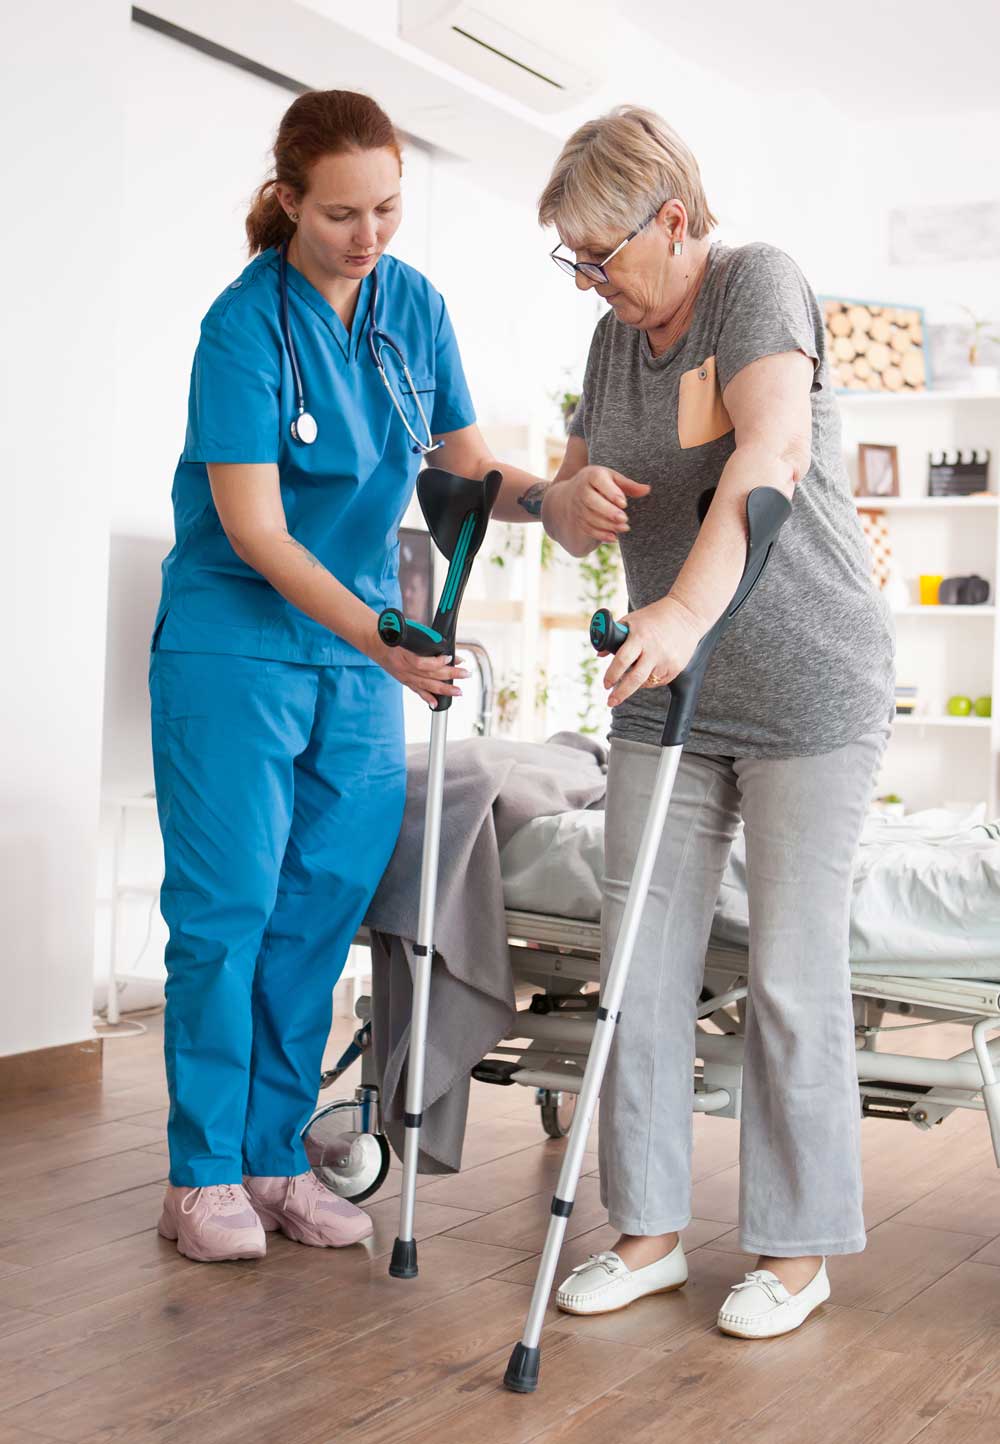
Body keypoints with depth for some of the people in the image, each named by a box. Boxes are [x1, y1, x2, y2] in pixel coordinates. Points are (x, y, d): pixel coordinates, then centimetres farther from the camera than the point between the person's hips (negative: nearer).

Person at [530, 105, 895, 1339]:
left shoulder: (758, 284, -10)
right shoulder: (615, 339, 12)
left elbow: (772, 451, -30)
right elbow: (579, 522, 17)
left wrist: (689, 607, -43)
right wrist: (523, 488, -6)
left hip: (809, 693, -7)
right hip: (669, 700, 7)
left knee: (792, 975, -1)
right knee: (641, 966, 4)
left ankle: (798, 1248, 13)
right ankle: (649, 1231, 15)